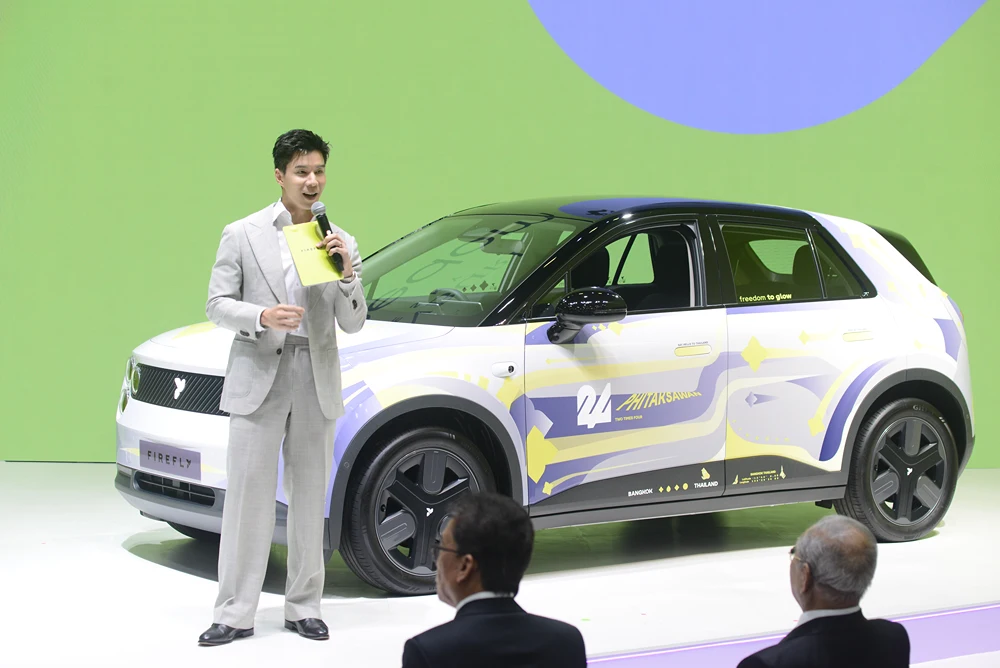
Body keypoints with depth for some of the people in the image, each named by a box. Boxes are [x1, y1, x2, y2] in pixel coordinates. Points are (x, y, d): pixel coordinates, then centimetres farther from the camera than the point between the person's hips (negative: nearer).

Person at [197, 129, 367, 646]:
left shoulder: (341, 244, 7)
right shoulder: (242, 234, 2)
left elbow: (352, 324, 4)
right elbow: (217, 304, 0)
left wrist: (347, 274, -13)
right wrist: (262, 318, -18)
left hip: (317, 381, 2)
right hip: (258, 376, -2)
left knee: (309, 497, 8)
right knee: (247, 495, -3)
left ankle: (303, 607, 17)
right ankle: (235, 613, 2)